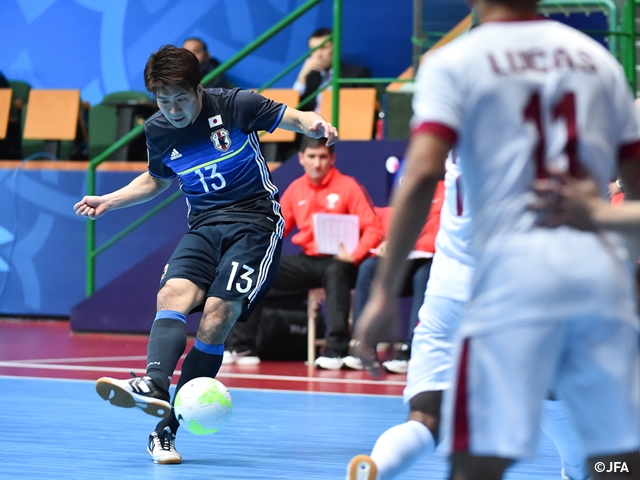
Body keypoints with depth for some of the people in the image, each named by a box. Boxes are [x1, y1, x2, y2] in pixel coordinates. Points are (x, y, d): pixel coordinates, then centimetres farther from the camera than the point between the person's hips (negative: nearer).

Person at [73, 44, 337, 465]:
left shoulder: (235, 106, -9)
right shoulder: (158, 131, 5)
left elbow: (291, 118, 3)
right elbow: (156, 180, 25)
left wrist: (315, 125, -20)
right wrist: (108, 201, 14)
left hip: (255, 222, -4)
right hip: (204, 226, 5)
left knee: (216, 317, -20)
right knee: (173, 294, -26)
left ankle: (168, 427, -20)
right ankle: (154, 387, -48)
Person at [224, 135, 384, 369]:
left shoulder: (347, 186, -6)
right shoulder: (296, 189, 9)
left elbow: (373, 228, -11)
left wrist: (354, 256, -28)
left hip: (336, 261, -5)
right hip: (306, 261, 5)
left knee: (336, 272, -40)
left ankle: (336, 350, -42)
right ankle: (241, 346, 1)